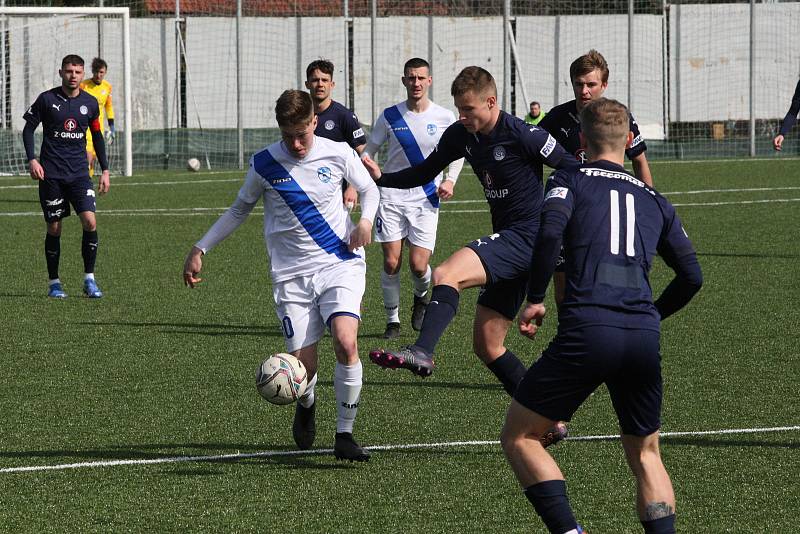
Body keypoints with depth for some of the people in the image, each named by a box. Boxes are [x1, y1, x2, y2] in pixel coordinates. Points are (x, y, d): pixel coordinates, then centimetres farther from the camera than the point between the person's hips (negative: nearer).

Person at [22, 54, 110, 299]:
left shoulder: (90, 103, 6)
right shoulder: (47, 99, -2)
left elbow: (97, 136, 17)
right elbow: (28, 129, 3)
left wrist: (105, 170, 13)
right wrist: (32, 160, -10)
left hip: (79, 173, 2)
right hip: (51, 174, -2)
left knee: (90, 221, -14)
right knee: (54, 228, 1)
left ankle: (89, 279, -3)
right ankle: (54, 282, 14)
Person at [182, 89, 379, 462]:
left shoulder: (338, 154, -2)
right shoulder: (265, 164, -2)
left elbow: (369, 190, 15)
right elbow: (239, 210, 12)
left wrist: (366, 220, -6)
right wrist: (200, 250, 9)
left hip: (339, 264, 0)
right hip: (291, 274, 1)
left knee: (346, 342, -24)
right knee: (303, 367, -7)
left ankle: (345, 434, -9)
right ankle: (306, 407, 32)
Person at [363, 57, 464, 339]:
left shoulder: (444, 117, -1)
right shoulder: (390, 116, 0)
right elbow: (368, 152, 10)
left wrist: (450, 179, -1)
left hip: (426, 200, -1)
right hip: (391, 197, 1)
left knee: (418, 265, -9)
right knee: (391, 262, -5)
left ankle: (421, 296, 25)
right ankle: (392, 319, 12)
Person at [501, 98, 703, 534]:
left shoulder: (569, 180, 12)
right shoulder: (654, 201, 23)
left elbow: (550, 231, -9)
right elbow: (691, 277, 20)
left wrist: (535, 299, 1)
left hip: (587, 329, -4)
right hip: (644, 335, 4)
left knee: (518, 437, 8)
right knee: (645, 454, 20)